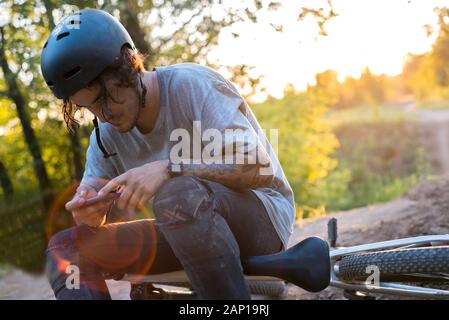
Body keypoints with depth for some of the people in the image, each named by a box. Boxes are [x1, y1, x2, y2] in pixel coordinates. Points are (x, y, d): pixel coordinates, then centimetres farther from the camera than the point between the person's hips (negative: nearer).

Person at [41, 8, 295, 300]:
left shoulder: (192, 85, -15)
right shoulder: (107, 133, 4)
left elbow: (260, 168, -24)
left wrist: (169, 168, -34)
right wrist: (91, 213, -21)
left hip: (262, 217, -6)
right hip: (186, 230, 7)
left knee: (179, 194, -39)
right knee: (64, 246, -8)